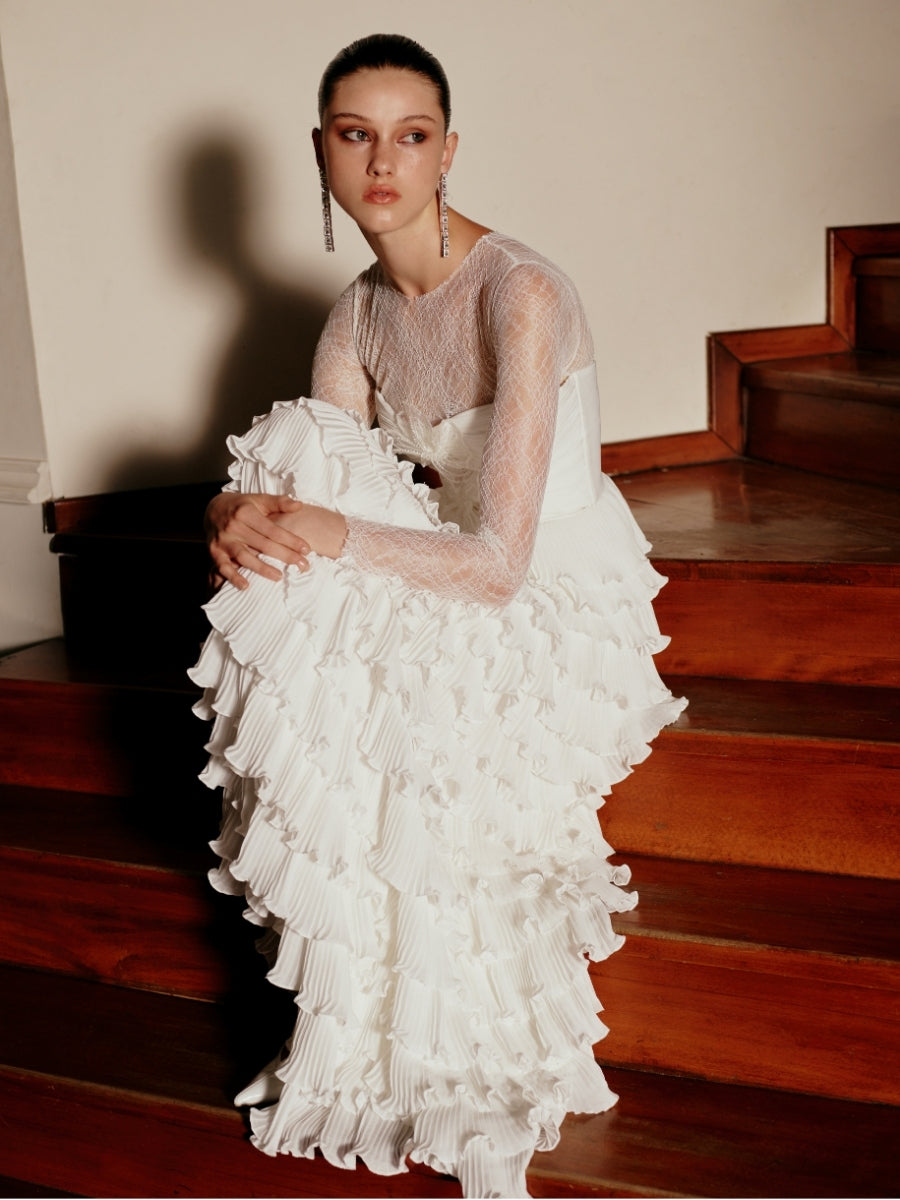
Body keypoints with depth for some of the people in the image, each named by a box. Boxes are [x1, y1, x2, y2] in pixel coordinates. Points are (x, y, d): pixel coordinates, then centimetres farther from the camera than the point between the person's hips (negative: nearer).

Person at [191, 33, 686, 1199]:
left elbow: (497, 565, -29)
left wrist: (322, 533, -26)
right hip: (469, 580, 7)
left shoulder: (521, 296, -24)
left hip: (557, 609, -7)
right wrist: (242, 516, -23)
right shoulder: (359, 313, 1)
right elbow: (312, 481, 0)